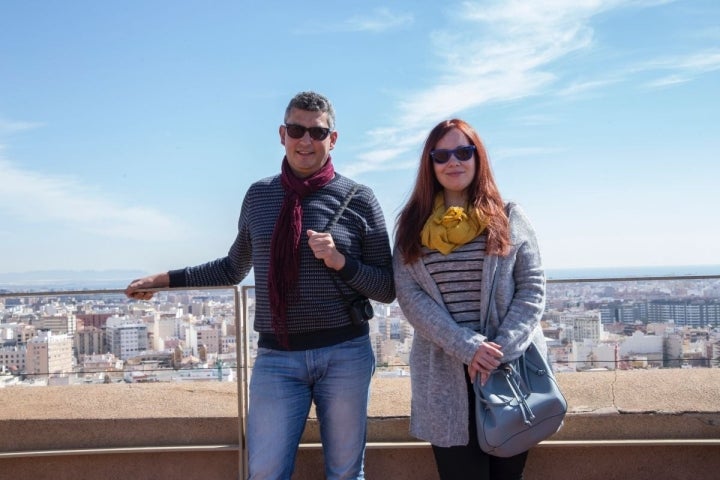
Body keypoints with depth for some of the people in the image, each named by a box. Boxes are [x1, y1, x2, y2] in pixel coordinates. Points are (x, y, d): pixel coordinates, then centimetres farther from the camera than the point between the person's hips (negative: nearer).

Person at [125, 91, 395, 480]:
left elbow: (388, 289, 0)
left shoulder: (358, 198, -2)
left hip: (345, 355, -1)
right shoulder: (258, 195, 6)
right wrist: (165, 280, 19)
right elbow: (234, 268, 20)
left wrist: (341, 261, -15)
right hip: (276, 356, 2)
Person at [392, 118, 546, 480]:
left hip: (511, 368, 1)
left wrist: (502, 348, -13)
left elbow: (533, 287, 1)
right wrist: (468, 347, -14)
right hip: (445, 376, 0)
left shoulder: (509, 218, 6)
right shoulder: (413, 224, 6)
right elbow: (410, 297, -3)